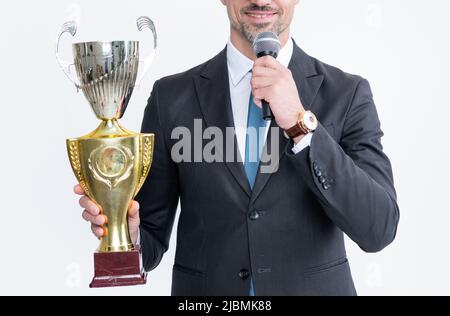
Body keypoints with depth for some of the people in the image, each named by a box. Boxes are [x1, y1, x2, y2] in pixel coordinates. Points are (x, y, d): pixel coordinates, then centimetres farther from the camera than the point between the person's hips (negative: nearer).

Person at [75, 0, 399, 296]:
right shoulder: (172, 97, -4)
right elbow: (152, 236, 0)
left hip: (315, 287, 0)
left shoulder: (348, 94, -6)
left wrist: (299, 122, -23)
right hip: (204, 289, 1)